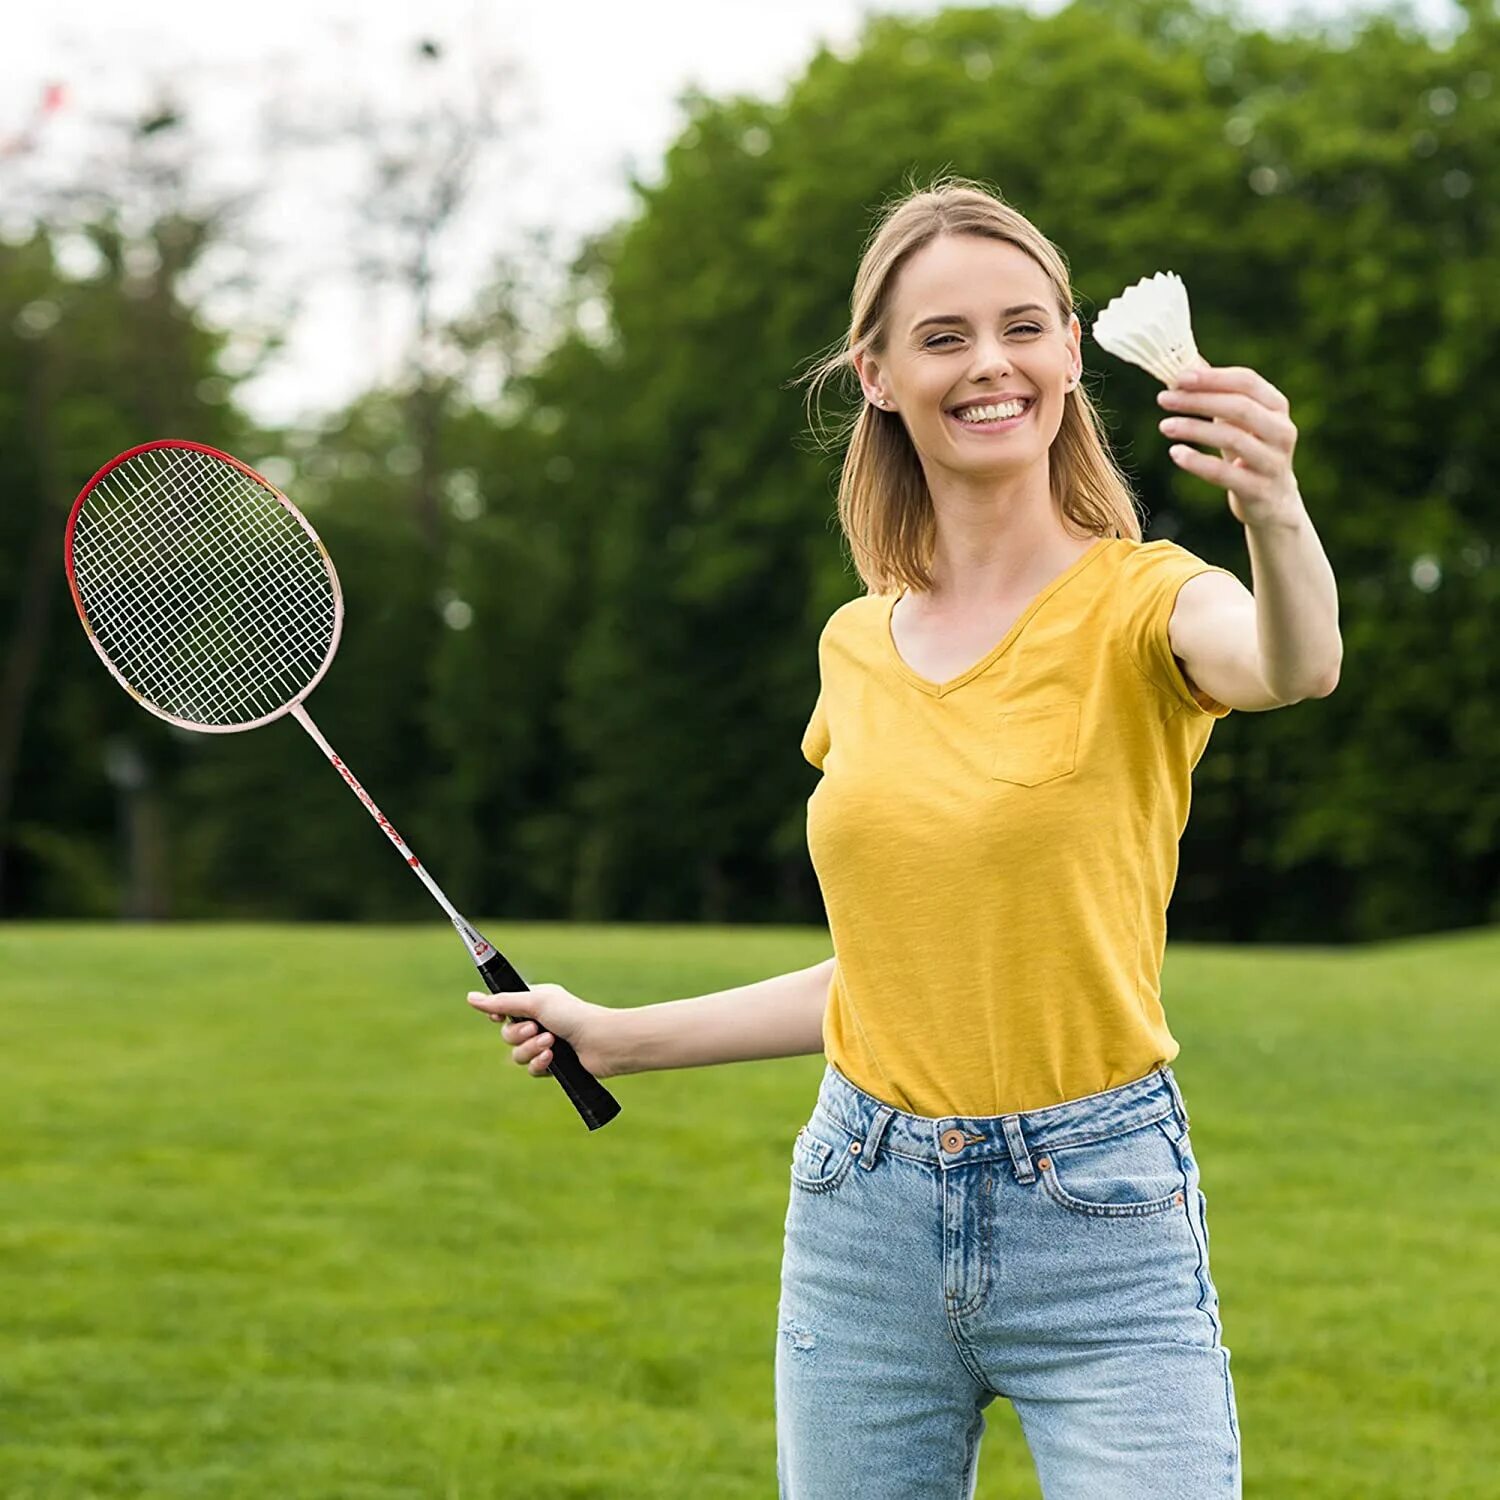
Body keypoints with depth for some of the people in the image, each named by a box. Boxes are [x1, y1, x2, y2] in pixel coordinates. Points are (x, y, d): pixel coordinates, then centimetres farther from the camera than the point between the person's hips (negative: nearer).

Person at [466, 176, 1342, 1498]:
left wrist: (1276, 514, -51)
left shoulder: (1140, 601, -6)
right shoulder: (858, 647, 9)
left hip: (1101, 1219, -4)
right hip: (863, 1212, 5)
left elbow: (1294, 668, -30)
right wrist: (618, 1038, 23)